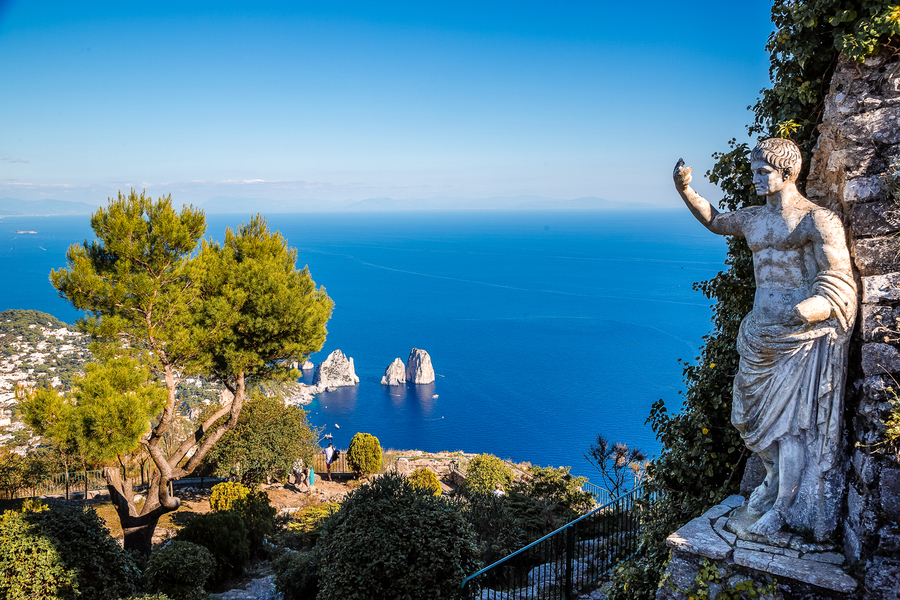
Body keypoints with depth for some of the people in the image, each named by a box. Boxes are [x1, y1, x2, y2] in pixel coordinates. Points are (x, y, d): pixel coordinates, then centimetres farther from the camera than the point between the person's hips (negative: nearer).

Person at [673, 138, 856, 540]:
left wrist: (800, 313, -37)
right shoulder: (753, 219, 11)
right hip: (760, 335, 7)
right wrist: (684, 190, 17)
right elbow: (715, 221, 32)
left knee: (794, 421, 0)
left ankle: (784, 507, 14)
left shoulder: (818, 220, -11)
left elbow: (841, 285, -17)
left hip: (804, 338, -7)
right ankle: (776, 481, 37)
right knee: (756, 413, 14)